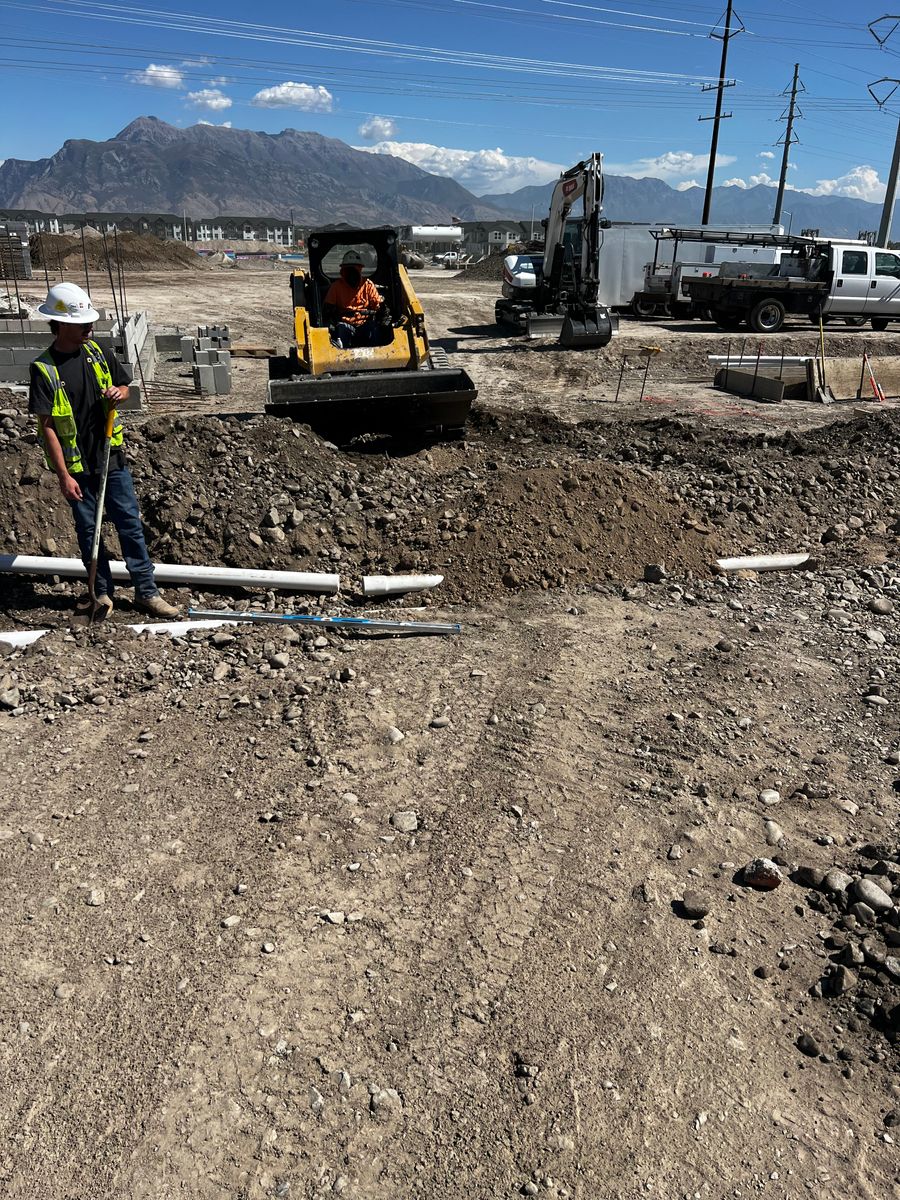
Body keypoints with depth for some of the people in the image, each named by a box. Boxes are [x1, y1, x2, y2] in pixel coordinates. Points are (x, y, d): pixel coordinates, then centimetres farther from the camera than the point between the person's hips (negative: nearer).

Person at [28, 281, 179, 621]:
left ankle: (146, 591, 14)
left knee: (130, 523, 5)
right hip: (77, 467, -3)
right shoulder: (44, 369, -13)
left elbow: (123, 386, 17)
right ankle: (102, 593, 25)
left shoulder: (96, 352, 1)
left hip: (112, 457, 4)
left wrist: (118, 393, -9)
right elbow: (46, 426, -14)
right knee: (88, 531, 10)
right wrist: (64, 476, -17)